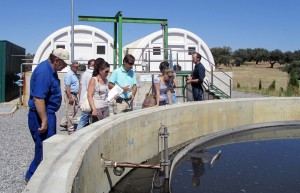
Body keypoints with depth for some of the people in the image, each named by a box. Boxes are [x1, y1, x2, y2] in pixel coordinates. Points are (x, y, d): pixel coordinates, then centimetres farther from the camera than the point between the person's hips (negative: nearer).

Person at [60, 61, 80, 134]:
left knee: (75, 110, 15)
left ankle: (63, 123, 25)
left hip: (74, 95, 10)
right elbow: (67, 86, -20)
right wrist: (70, 97, -24)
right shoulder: (69, 74, -14)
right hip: (70, 95, -10)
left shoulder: (75, 74, 15)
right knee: (70, 112, -4)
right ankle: (70, 129, 4)